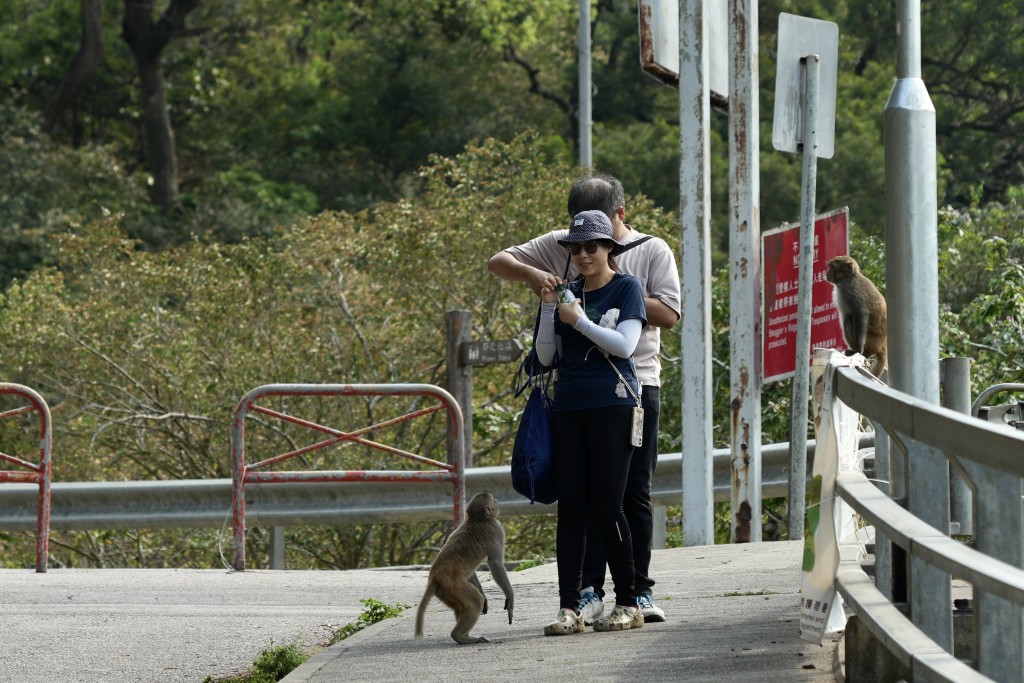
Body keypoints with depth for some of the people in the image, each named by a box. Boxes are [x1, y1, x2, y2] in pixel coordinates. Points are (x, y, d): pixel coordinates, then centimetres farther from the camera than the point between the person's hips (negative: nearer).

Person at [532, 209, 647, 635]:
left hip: (611, 405, -5)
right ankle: (569, 608, -3)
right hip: (568, 407, 5)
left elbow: (625, 344, -10)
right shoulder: (568, 293, 15)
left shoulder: (626, 289, 2)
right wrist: (548, 307, 0)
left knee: (606, 506, -7)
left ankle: (628, 604, 1)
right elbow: (546, 356, 11)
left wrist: (580, 321, -12)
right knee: (570, 507, -1)